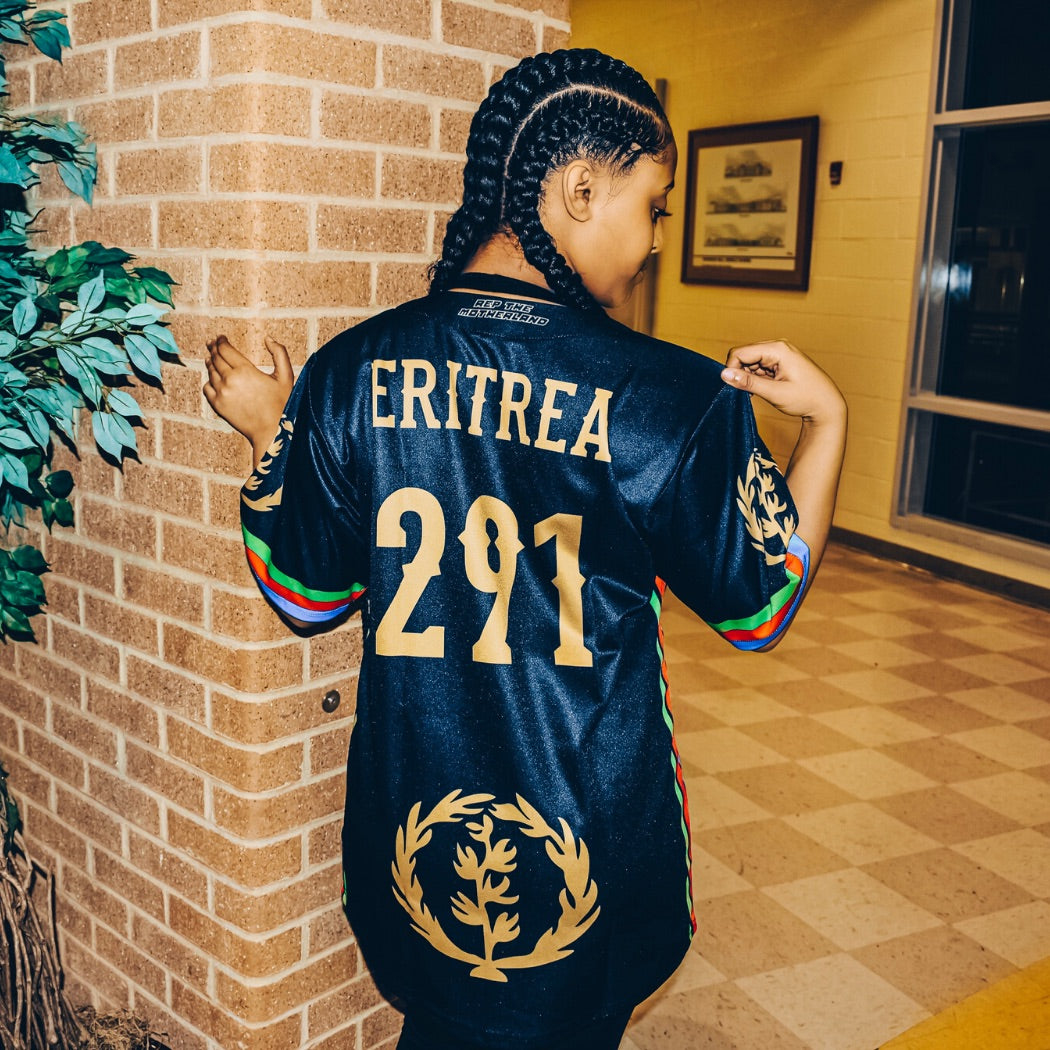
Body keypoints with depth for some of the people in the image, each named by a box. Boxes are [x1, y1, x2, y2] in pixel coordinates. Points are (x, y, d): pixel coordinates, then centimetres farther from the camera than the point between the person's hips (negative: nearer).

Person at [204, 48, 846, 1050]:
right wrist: (827, 420, 2)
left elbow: (306, 593, 1)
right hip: (588, 848, -2)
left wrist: (269, 433, 11)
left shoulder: (353, 372, -11)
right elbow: (760, 605, -4)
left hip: (412, 829, 3)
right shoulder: (677, 399, -18)